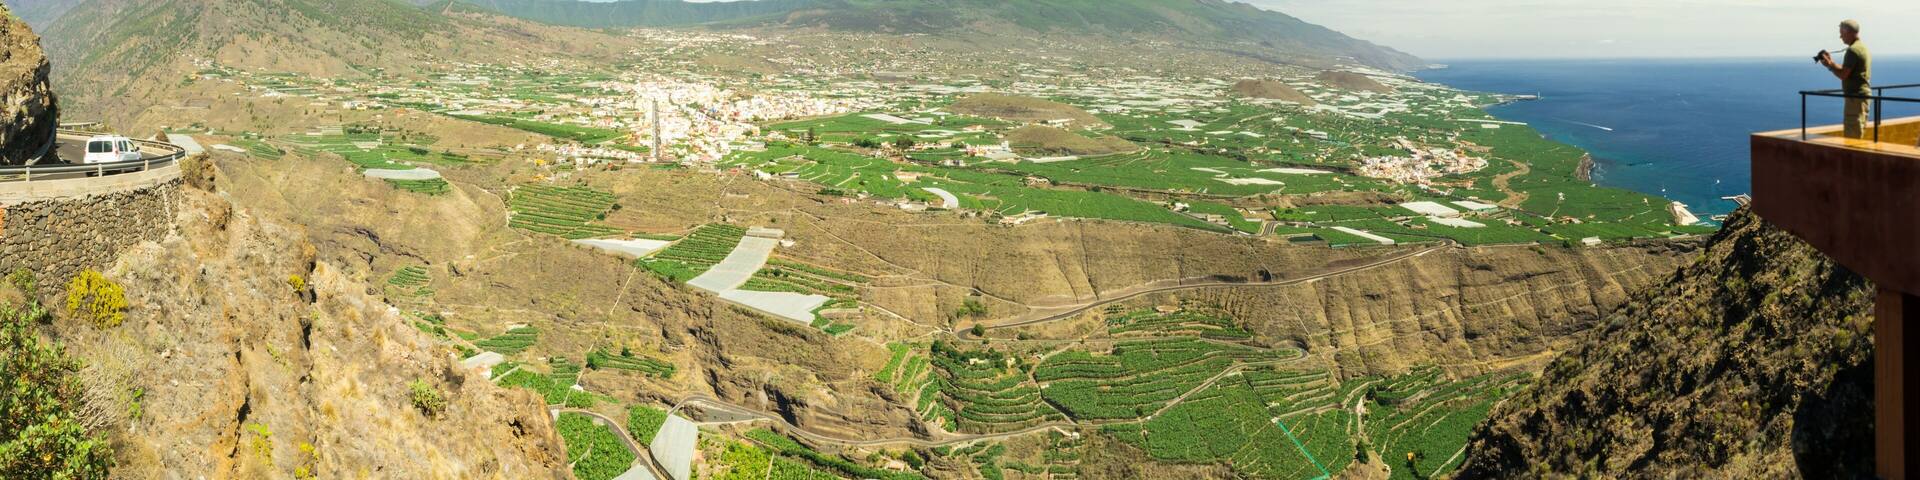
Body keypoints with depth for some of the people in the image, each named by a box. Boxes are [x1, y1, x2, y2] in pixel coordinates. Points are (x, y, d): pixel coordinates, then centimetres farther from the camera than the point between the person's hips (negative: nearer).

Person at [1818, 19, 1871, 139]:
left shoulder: (1853, 50, -16)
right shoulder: (1863, 47, 17)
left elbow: (1843, 75, -19)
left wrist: (1830, 64, -6)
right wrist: (1831, 63, 11)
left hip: (1855, 95, -11)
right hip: (1864, 94, 11)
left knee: (1852, 135, -9)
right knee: (1860, 132, 13)